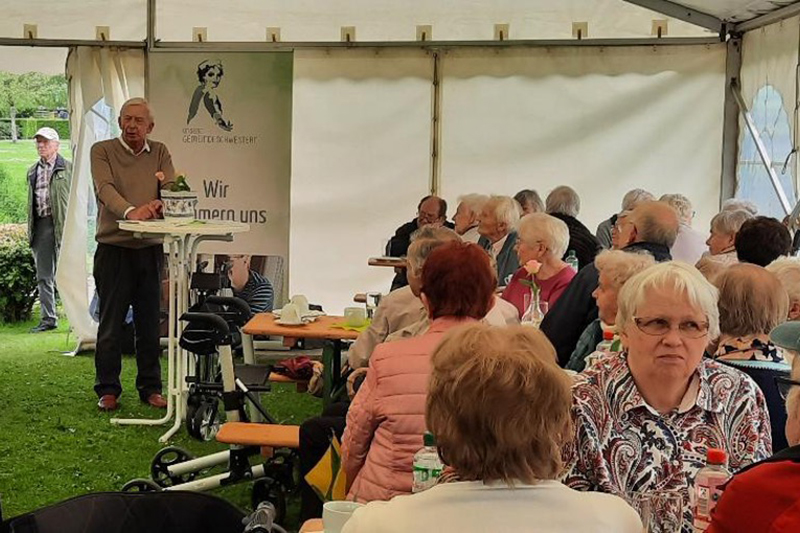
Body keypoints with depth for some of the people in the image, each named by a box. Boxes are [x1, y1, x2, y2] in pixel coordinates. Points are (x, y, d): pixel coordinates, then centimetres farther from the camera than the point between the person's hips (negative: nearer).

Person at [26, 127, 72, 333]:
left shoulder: (68, 168, -1)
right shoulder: (32, 171, 17)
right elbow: (30, 201, 20)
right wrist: (30, 228, 13)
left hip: (61, 225, -6)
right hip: (39, 226, 6)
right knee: (43, 277, 8)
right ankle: (48, 319, 14)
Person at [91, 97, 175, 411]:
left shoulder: (159, 153, 10)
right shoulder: (102, 151, 0)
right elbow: (105, 188, -16)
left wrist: (159, 203, -27)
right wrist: (130, 211, -36)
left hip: (150, 247, 3)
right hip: (113, 247, -3)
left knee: (149, 323, 8)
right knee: (110, 323, 2)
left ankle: (150, 388, 19)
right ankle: (107, 389, 13)